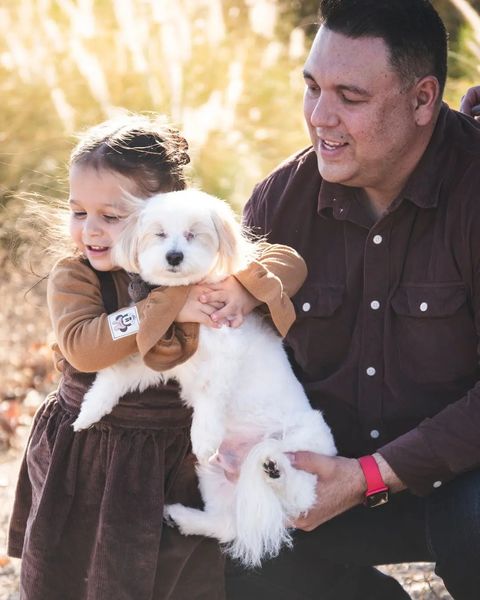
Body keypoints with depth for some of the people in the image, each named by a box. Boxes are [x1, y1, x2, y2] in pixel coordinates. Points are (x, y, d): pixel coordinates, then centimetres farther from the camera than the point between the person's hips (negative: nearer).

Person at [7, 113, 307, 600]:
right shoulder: (73, 276, -11)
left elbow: (290, 262, -7)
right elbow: (81, 348, -28)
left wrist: (243, 291, -27)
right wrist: (171, 304, -29)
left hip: (178, 462, 1)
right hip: (86, 461, -1)